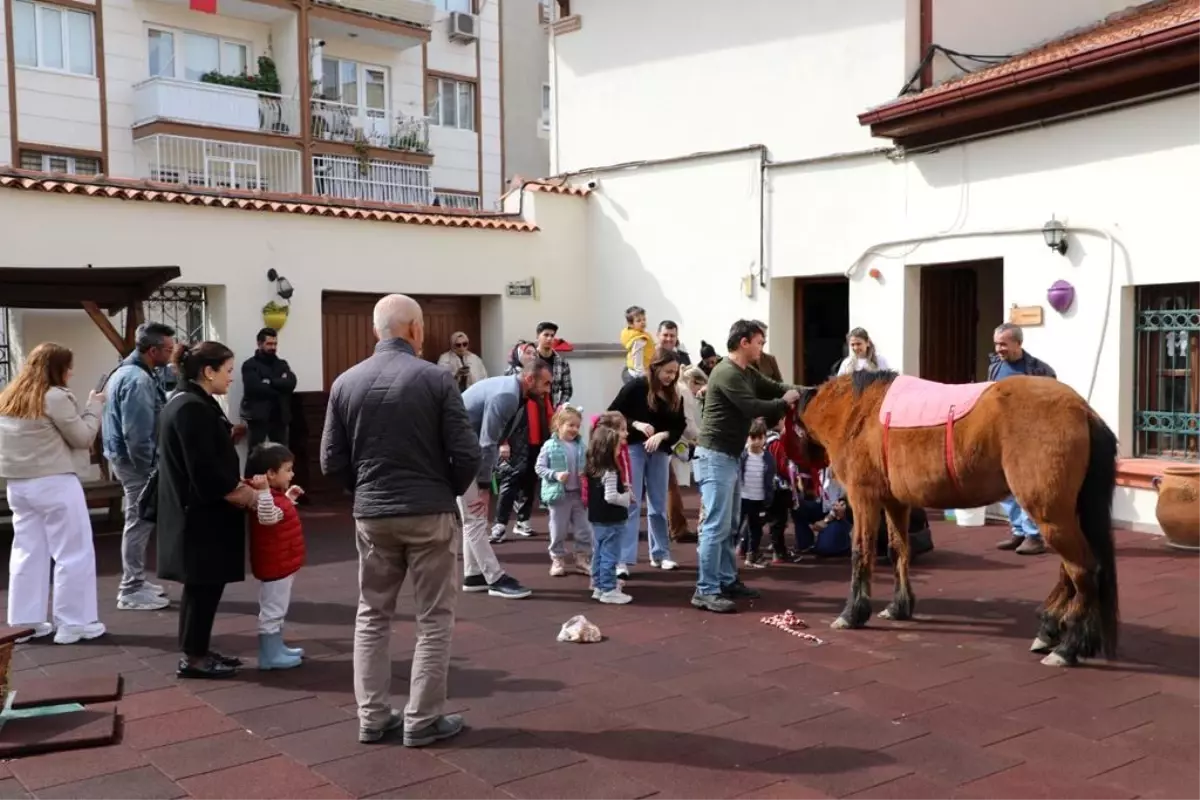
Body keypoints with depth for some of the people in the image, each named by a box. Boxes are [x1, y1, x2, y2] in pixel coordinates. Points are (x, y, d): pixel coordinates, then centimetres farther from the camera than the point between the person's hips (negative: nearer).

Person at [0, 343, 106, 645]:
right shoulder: (56, 397, -13)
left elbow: (39, 436, 14)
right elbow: (82, 437, -6)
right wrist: (94, 405, 5)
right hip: (54, 484, -8)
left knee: (27, 553, 12)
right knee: (74, 553, 1)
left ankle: (25, 621, 16)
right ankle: (73, 622, 4)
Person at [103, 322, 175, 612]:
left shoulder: (129, 371, 12)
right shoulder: (138, 380, -22)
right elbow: (136, 433, -26)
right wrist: (148, 469, -18)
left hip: (128, 457, 11)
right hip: (135, 460, -11)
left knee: (140, 522, 18)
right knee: (140, 522, -3)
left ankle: (135, 582, 28)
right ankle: (131, 591, 5)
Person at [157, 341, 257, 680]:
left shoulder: (190, 403, 14)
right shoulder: (192, 409, -20)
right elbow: (205, 471, -23)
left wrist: (237, 483, 8)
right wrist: (241, 493, -12)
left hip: (197, 511, 11)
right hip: (200, 514, -11)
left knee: (203, 584, 16)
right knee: (205, 585, -2)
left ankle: (197, 651, 24)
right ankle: (193, 657, 8)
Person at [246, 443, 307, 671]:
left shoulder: (275, 496, 9)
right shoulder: (267, 496, -23)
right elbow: (268, 517, -44)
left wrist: (289, 497, 26)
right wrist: (263, 491, -52)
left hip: (281, 564, 11)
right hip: (275, 566, -11)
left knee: (277, 609, 21)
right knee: (272, 610, -2)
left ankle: (276, 647, 34)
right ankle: (269, 655, 6)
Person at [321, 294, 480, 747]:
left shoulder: (346, 382, 1)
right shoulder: (436, 379, -9)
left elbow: (332, 461, 1)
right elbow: (466, 455, -11)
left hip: (371, 515, 4)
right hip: (430, 513, -3)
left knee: (372, 616, 16)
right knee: (434, 619, 8)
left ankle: (372, 718, 20)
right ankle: (422, 721, 12)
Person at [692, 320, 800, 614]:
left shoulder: (748, 373, 14)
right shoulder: (727, 373, -17)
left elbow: (775, 387, 14)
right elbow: (752, 407, -22)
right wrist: (784, 403, -9)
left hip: (729, 456, 10)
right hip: (715, 456, -10)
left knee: (729, 524, 16)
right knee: (716, 525, -10)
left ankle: (727, 581, 26)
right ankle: (705, 591, -6)